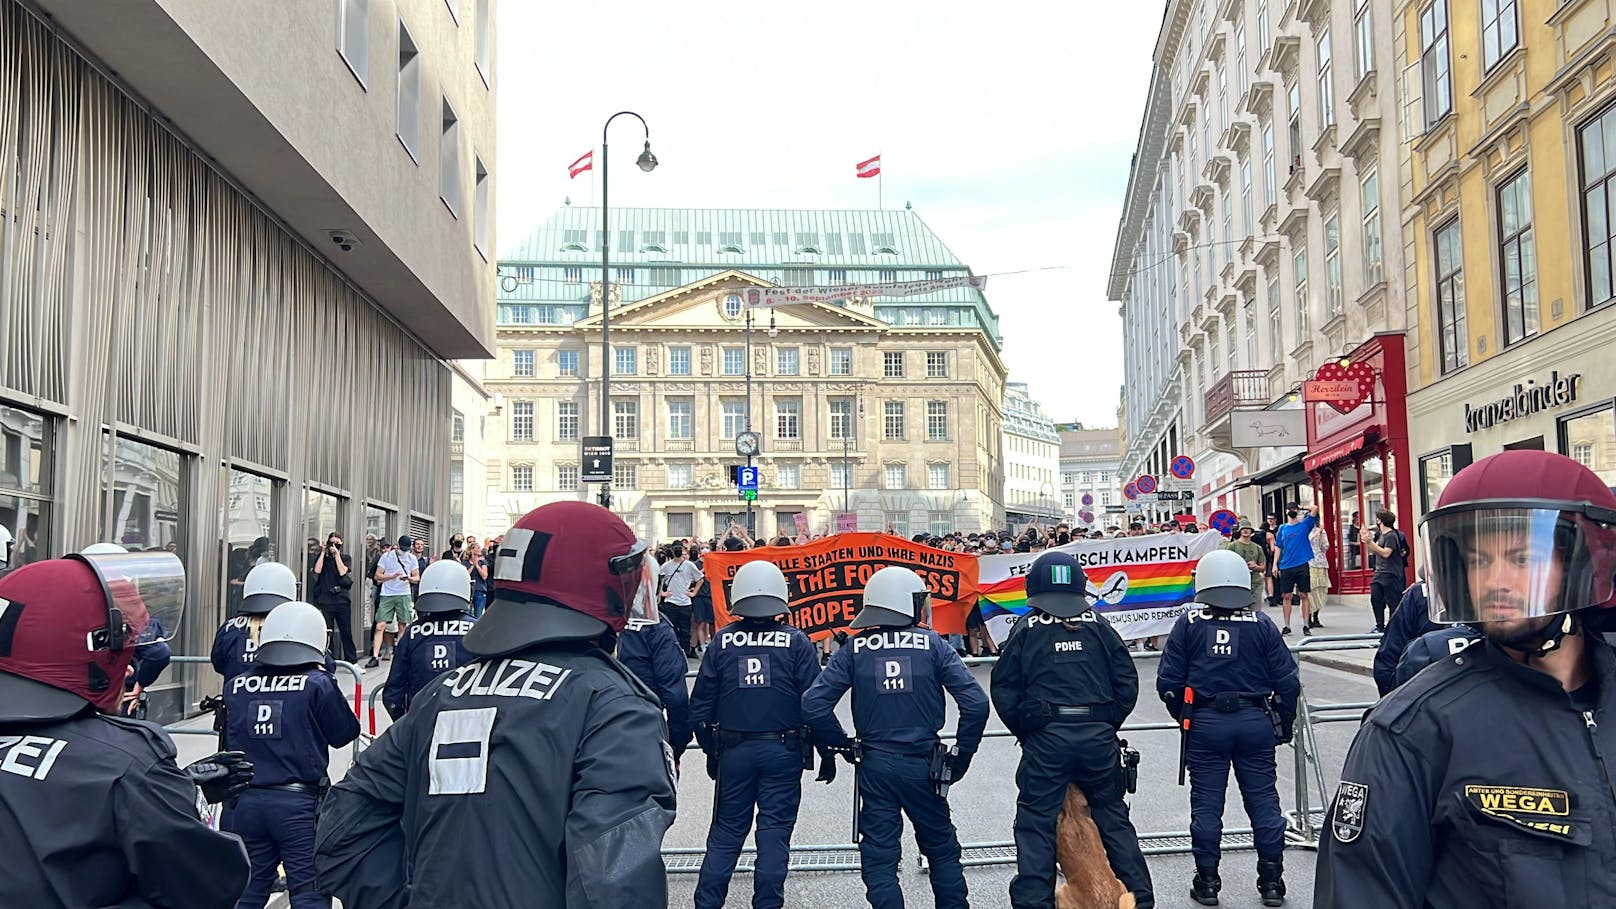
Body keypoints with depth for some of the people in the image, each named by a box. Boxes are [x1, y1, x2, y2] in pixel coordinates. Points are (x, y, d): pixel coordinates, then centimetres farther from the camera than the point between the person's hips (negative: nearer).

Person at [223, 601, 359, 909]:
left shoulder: (234, 687, 4)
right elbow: (345, 734, 2)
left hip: (244, 802, 4)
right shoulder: (318, 685, -8)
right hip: (299, 803, -4)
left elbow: (229, 741, 12)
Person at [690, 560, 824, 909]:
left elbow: (700, 706, 3)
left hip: (733, 750, 2)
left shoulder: (722, 642, -1)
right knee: (774, 833, 6)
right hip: (783, 750, -2)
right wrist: (826, 753, 2)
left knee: (726, 832, 13)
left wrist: (711, 750, 15)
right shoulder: (796, 641, -6)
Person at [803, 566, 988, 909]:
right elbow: (975, 703, -12)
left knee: (879, 857, 9)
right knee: (941, 849, 19)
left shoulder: (855, 648, -2)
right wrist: (962, 755, 0)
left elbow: (814, 705, -9)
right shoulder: (932, 645, -4)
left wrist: (842, 743, 5)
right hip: (922, 764, 0)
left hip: (874, 766, 0)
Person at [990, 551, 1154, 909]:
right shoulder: (1098, 625, 7)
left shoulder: (1027, 629, 2)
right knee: (1113, 817, 16)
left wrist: (1023, 729, 11)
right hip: (1099, 736, 3)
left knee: (1035, 823, 4)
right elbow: (1127, 681, 6)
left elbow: (1003, 688, 1)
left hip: (1046, 738, -3)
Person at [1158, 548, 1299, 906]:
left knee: (1206, 804, 8)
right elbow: (1287, 681, 0)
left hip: (1205, 724, -1)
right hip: (1256, 722, 1)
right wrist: (1283, 726, 13)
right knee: (1263, 801, 10)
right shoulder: (1262, 624, 0)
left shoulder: (1188, 624, -3)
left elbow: (1168, 682, -4)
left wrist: (1184, 717, 13)